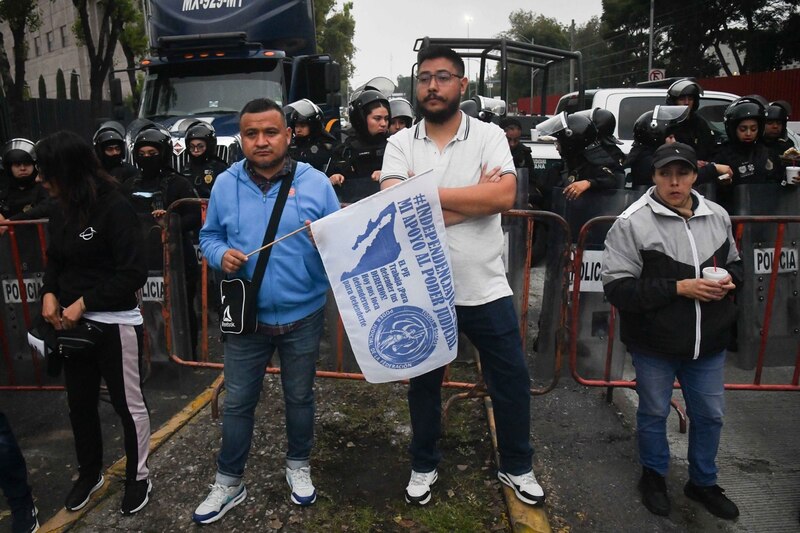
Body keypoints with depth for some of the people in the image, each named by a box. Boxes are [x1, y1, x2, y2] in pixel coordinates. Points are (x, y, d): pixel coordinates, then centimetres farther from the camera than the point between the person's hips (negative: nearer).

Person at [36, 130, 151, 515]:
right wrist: (49, 294, -3)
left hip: (115, 324, -7)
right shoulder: (61, 211, 4)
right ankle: (89, 473, 41)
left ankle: (138, 478, 29)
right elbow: (55, 262, 16)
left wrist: (84, 303, -18)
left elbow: (134, 274, -19)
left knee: (128, 405, 8)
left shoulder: (115, 208, -17)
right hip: (74, 325, 7)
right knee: (79, 404, 19)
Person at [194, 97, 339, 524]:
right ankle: (229, 482, 32)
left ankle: (299, 466, 41)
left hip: (302, 316, -1)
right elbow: (208, 235, 9)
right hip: (247, 317, 1)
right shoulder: (225, 184, -1)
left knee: (299, 396, 17)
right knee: (237, 402, 12)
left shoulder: (315, 182, -6)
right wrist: (220, 254, -13)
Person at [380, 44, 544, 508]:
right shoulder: (400, 143, -1)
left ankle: (517, 466, 37)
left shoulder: (489, 136, -3)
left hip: (485, 287, 0)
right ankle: (424, 466, 40)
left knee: (513, 380, 12)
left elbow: (504, 196, -20)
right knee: (423, 382, 17)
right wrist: (473, 197, -18)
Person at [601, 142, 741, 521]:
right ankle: (654, 475, 41)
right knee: (654, 412, 15)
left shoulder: (718, 216, 1)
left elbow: (735, 262, 17)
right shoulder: (632, 223, -16)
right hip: (654, 343, -4)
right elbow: (617, 287, -20)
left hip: (709, 342, 5)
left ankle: (703, 482, 43)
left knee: (709, 415, 19)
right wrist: (679, 288, -24)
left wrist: (729, 280, -6)